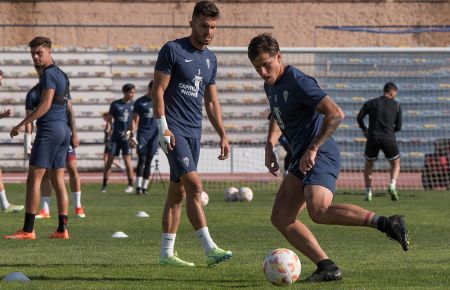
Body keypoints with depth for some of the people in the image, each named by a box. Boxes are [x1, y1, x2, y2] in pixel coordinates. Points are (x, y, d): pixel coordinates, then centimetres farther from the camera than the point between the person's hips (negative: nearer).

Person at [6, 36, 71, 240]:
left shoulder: (49, 74, -12)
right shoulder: (61, 74, 17)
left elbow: (45, 105, -20)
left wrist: (22, 124, -20)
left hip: (49, 129, -9)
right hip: (63, 129, 9)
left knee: (33, 179, -8)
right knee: (58, 181, 8)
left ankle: (28, 230, -10)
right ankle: (62, 229, 5)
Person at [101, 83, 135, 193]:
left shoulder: (134, 105, 5)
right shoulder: (115, 104, 3)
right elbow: (109, 119, 7)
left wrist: (130, 132, -7)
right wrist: (108, 131, -7)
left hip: (127, 136, 0)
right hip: (115, 136, 0)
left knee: (127, 159, -4)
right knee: (110, 159, 0)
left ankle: (131, 185, 5)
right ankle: (104, 185, 6)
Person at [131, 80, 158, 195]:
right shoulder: (140, 102, 1)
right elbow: (135, 120, 1)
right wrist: (133, 135, -7)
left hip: (154, 135, 3)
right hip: (142, 134, -3)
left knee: (148, 162, 4)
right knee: (141, 160, -11)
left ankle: (144, 187, 9)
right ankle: (138, 187, -13)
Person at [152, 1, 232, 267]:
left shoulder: (211, 59, 14)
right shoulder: (173, 50, -6)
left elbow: (212, 102, 20)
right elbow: (158, 90, -8)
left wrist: (223, 136, 14)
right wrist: (163, 127, -16)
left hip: (194, 132, 7)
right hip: (174, 130, -7)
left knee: (178, 191, 8)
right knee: (194, 185, -17)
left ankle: (167, 252, 12)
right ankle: (210, 249, -22)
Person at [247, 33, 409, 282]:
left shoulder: (297, 82, -14)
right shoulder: (270, 86, 15)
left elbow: (335, 114, -21)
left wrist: (312, 149, -22)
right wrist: (270, 145, 18)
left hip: (320, 156, -10)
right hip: (301, 158, 10)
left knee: (319, 211, -31)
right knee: (280, 217, 1)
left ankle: (387, 223, -30)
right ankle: (327, 267, -5)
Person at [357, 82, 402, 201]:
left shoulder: (370, 103, 8)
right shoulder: (396, 105, 7)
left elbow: (359, 118, 2)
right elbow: (398, 127, 7)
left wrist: (364, 129, 20)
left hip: (373, 138, 1)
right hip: (388, 138, -1)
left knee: (368, 164, 20)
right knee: (396, 164, 19)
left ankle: (368, 192, 10)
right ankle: (392, 186, -7)